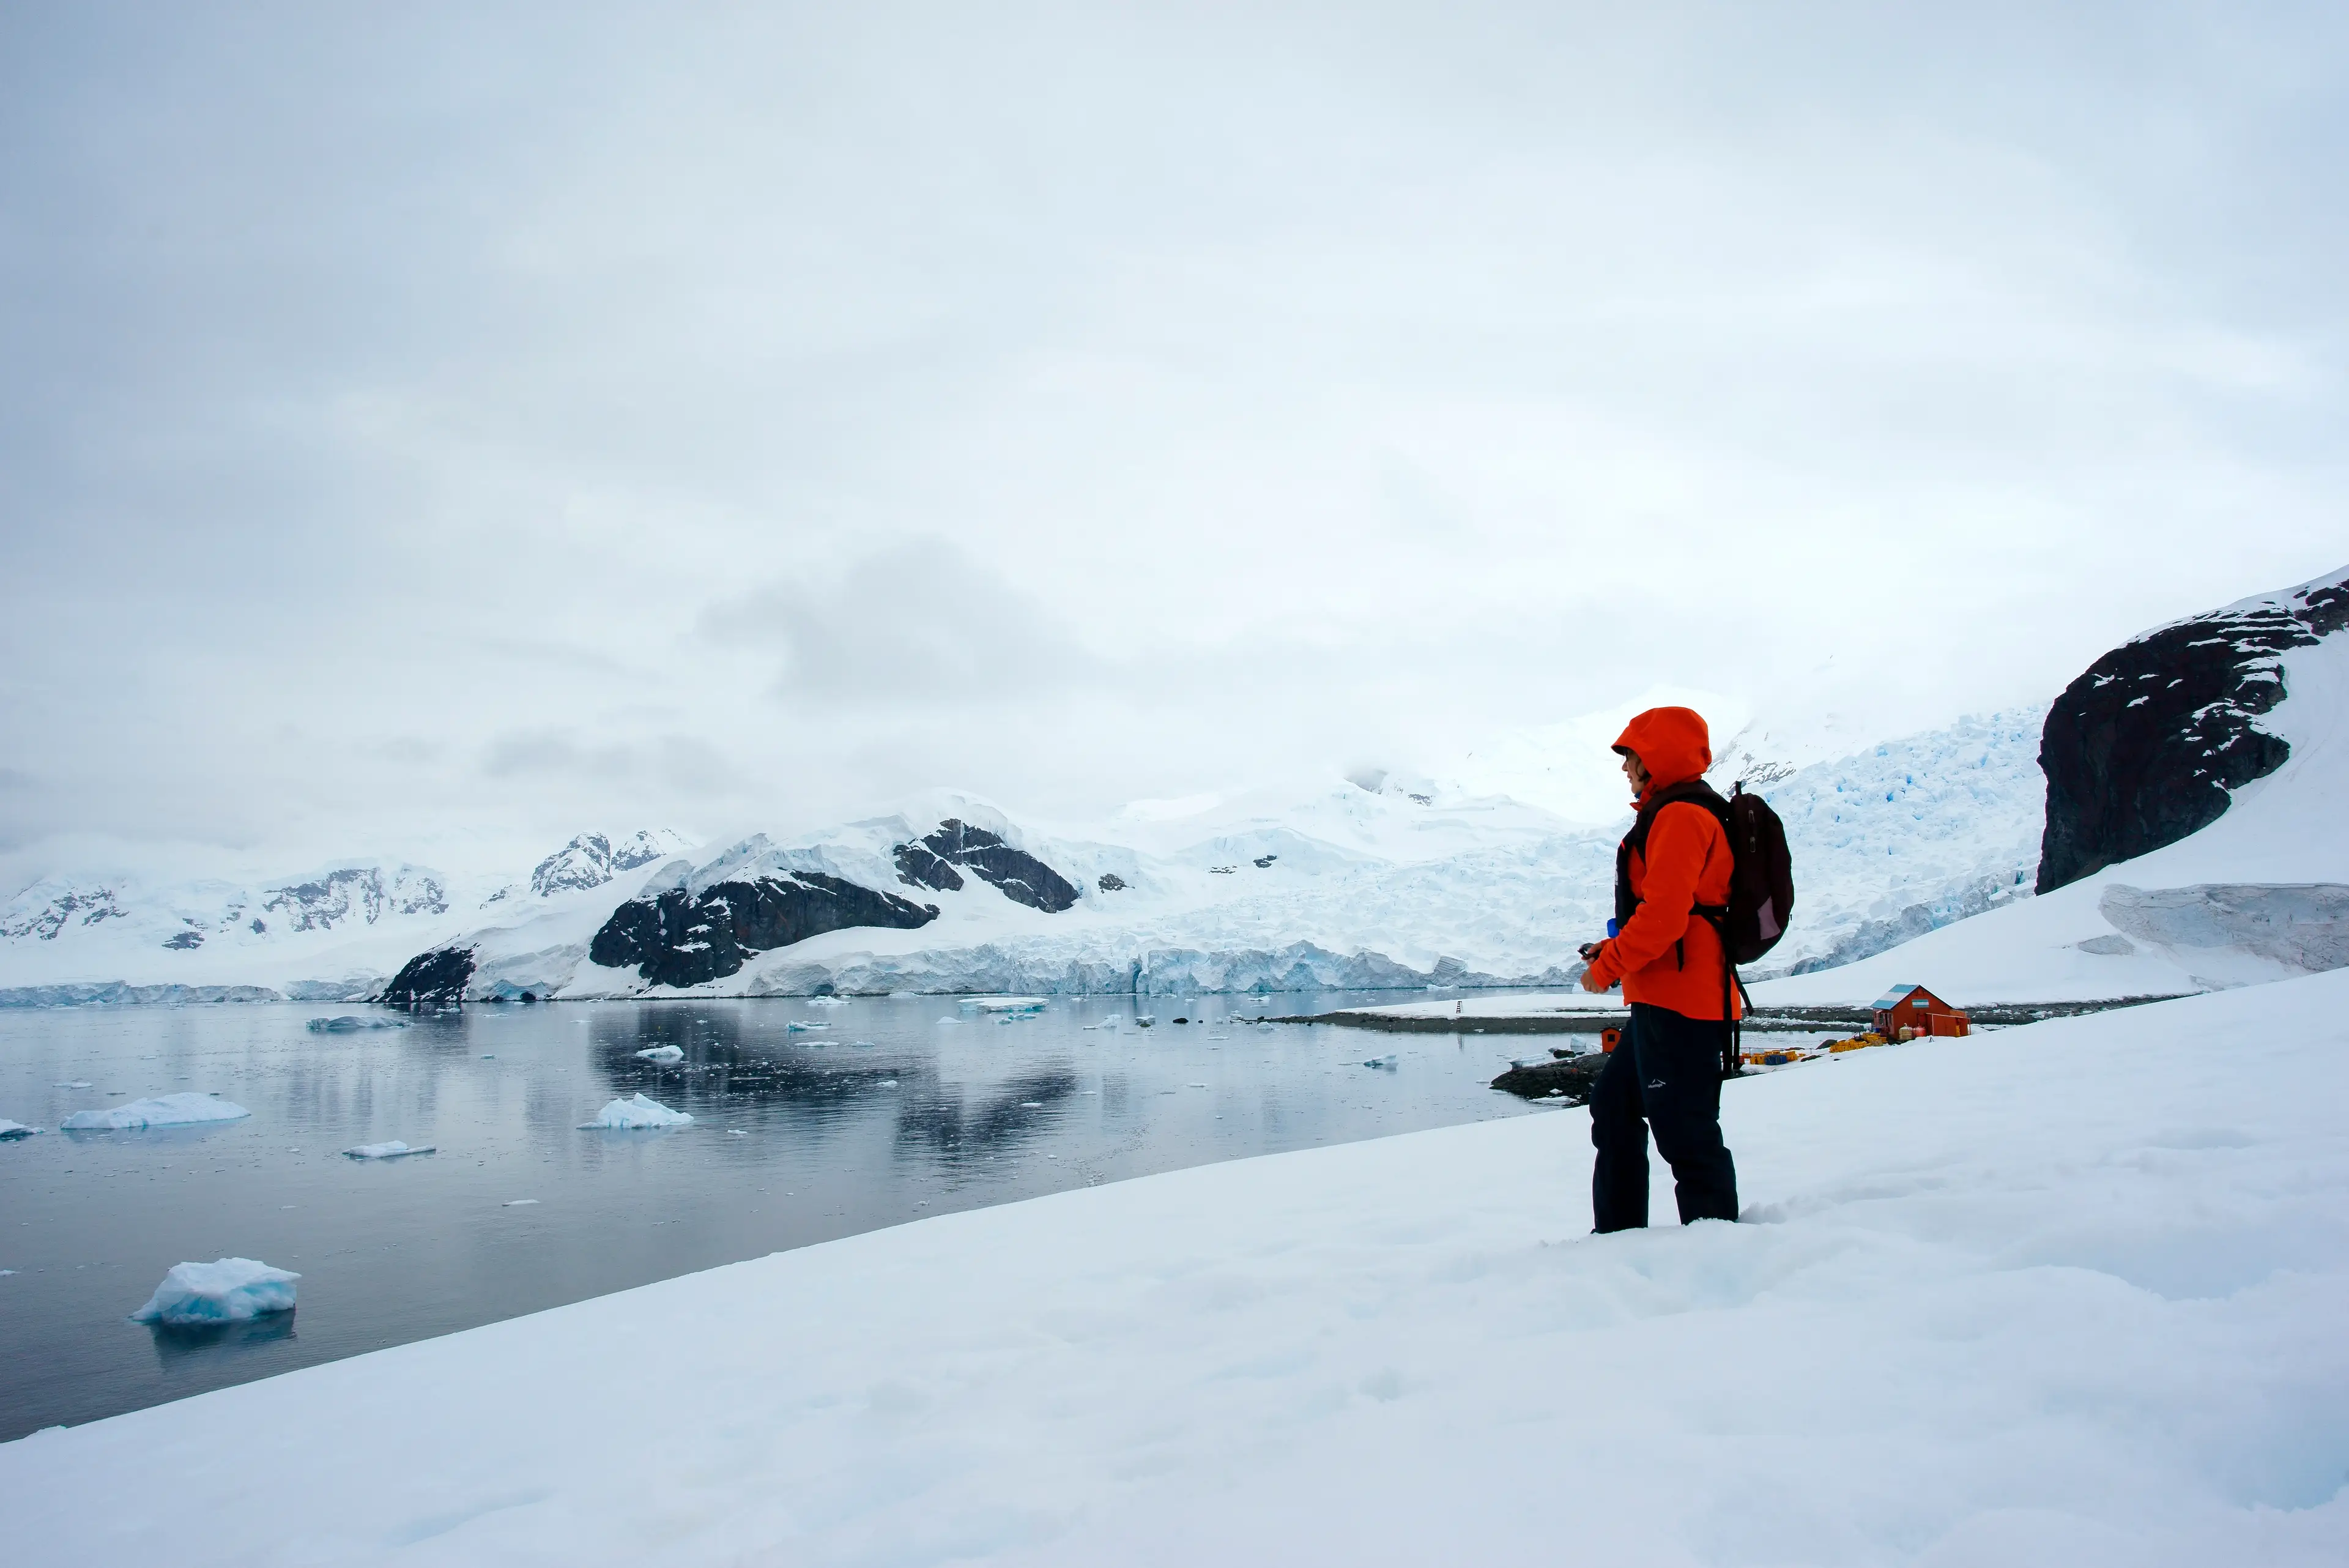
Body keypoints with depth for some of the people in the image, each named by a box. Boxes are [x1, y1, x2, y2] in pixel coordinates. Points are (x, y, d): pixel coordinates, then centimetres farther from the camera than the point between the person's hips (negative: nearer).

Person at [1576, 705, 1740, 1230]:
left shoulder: (1679, 816, -13)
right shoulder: (1668, 815, 21)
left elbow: (1665, 913, -22)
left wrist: (1608, 966, -12)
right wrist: (1615, 951, 14)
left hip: (1680, 999, -11)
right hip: (1661, 999, 11)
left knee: (1683, 1128, -7)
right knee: (1615, 1103, 17)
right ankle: (1619, 1231, 24)